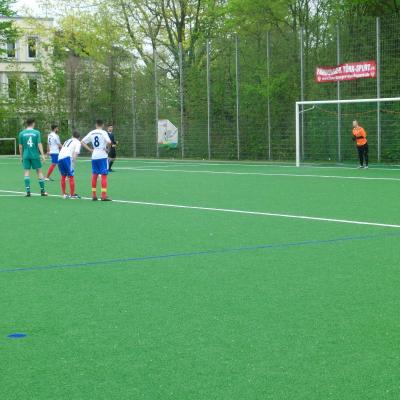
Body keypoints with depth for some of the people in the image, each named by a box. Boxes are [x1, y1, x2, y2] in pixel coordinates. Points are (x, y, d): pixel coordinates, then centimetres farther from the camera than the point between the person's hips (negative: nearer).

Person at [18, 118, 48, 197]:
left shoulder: (21, 133, 3)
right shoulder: (37, 132, -3)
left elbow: (20, 146, 5)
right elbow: (39, 144, -9)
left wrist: (21, 156, 15)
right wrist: (42, 155, -8)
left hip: (26, 155, 1)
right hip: (35, 155, -1)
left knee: (26, 172, 2)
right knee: (39, 171, 7)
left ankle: (28, 191, -7)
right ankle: (42, 191, 11)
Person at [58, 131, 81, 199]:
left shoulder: (67, 141, 31)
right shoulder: (77, 142, 12)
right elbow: (76, 153, -3)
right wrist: (73, 163, -4)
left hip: (59, 158, 6)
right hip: (67, 158, -6)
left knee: (63, 176, 17)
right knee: (71, 177, 0)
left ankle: (64, 194, 23)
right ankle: (72, 195, 0)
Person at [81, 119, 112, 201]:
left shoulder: (91, 133, 8)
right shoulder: (103, 132, -8)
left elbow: (82, 142, 10)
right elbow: (109, 142, -25)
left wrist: (90, 150, 7)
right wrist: (107, 148, -7)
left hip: (94, 157, 5)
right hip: (102, 156, -5)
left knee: (94, 175, 12)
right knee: (104, 175, -3)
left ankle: (94, 195, 14)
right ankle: (104, 196, -7)